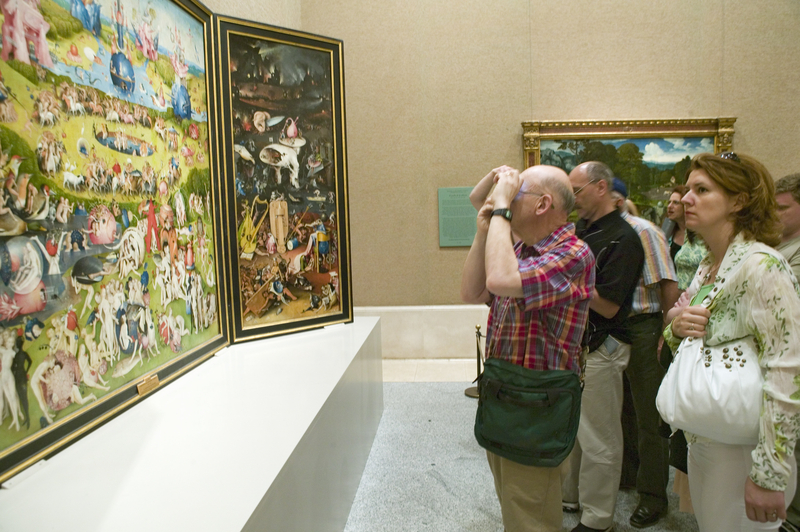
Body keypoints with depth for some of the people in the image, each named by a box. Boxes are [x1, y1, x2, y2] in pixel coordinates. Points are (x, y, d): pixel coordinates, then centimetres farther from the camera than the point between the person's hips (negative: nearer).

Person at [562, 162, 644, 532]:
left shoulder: (622, 238, -17)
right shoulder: (580, 230, 9)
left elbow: (608, 306, -21)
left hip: (599, 350, -9)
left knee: (598, 439, 5)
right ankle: (569, 496, 39)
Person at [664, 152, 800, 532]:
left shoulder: (762, 268, -20)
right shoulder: (708, 266, 6)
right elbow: (686, 345, 15)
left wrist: (769, 476, -24)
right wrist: (677, 326, -9)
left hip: (742, 450, -8)